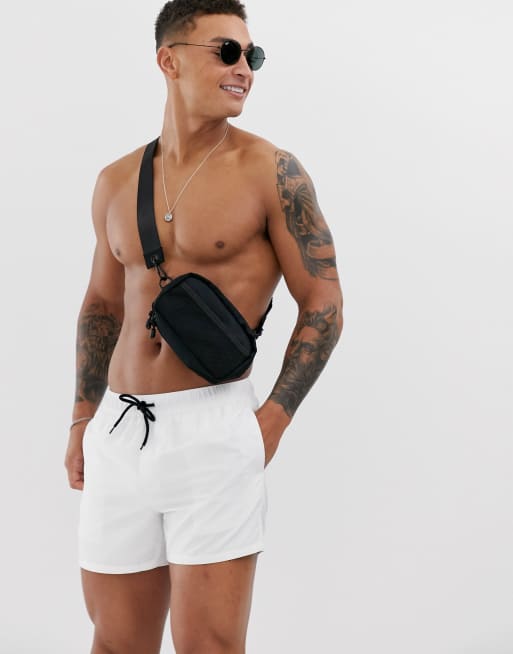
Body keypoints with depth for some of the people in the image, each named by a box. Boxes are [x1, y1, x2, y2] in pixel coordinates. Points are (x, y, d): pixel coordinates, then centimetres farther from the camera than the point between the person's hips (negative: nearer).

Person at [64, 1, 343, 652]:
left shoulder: (271, 172, -5)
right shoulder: (116, 182, 10)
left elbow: (323, 303, -3)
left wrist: (272, 421, -10)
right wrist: (83, 421, 17)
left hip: (214, 427, -5)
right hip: (116, 433, 5)